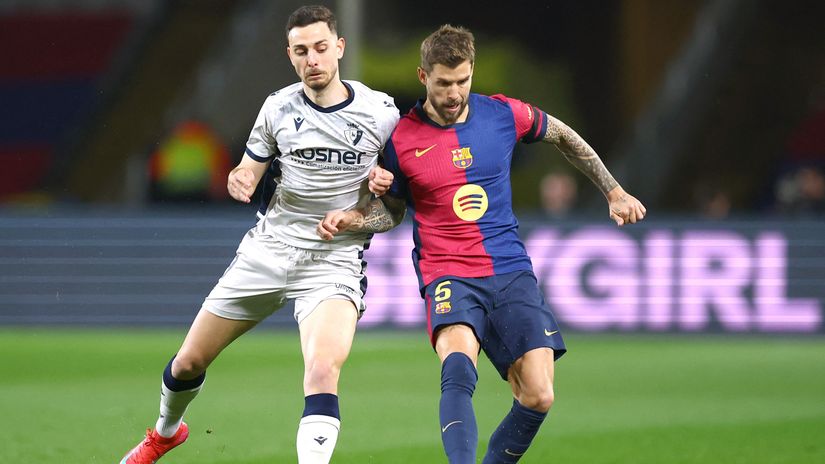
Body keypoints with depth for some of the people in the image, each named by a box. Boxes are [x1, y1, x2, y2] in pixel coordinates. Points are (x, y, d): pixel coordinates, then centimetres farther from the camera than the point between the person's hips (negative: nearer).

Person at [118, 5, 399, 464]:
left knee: (323, 370, -30)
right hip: (268, 249, 3)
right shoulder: (278, 108, 1)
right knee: (190, 362, 12)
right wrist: (240, 182, -14)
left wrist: (382, 185, -15)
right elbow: (248, 174, 10)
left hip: (334, 262, -3)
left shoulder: (381, 111, -5)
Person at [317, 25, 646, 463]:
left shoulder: (504, 114, 2)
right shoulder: (401, 139, -2)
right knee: (459, 361, -35)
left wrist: (614, 192, 25)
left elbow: (562, 135, 22)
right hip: (448, 275, -3)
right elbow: (391, 210, 14)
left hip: (511, 271, 3)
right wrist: (348, 219, -6)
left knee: (538, 396, -10)